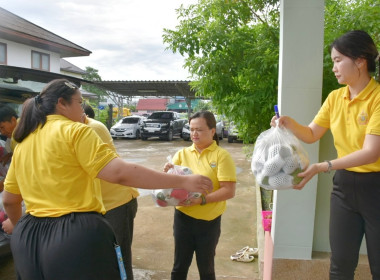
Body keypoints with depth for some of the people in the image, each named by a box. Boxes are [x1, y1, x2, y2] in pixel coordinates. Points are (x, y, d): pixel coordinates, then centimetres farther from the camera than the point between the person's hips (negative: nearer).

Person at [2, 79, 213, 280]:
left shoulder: (23, 143, 11)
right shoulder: (74, 131, -12)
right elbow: (120, 173, -23)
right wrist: (183, 182, -22)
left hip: (29, 239, 7)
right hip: (77, 236, -7)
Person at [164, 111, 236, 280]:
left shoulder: (222, 156, -9)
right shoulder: (182, 153, 1)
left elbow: (229, 191, -16)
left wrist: (201, 200, -26)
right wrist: (167, 173, -18)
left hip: (209, 220, -2)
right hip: (183, 217, 3)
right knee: (180, 265, 16)